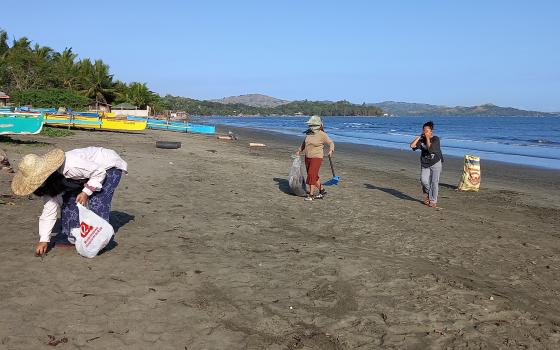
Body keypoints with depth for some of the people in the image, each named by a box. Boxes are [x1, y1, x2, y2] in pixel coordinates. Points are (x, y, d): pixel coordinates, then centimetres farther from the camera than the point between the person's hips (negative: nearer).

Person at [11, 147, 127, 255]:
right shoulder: (49, 182, -11)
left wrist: (86, 192, -30)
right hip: (89, 170, 8)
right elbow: (49, 210, -6)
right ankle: (69, 237, 10)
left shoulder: (70, 166, -40)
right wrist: (44, 240, -7)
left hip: (110, 167, -8)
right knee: (69, 199, 0)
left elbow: (99, 172, -29)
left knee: (97, 202, -21)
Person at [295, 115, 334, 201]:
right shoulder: (309, 133, 5)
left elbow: (331, 143, -5)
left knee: (312, 175, -13)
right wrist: (299, 150, 19)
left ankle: (311, 195, -7)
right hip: (307, 157, 7)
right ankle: (322, 190, 26)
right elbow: (304, 142, 22)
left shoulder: (322, 135, -13)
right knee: (313, 176, 11)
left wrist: (331, 150, -23)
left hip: (316, 158, -7)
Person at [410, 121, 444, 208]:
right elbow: (412, 145, -10)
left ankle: (433, 201, 8)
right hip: (425, 164, 3)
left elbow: (430, 147, -26)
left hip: (435, 163, -3)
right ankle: (429, 194, 16)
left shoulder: (436, 139, -10)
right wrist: (419, 137, -7)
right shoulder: (421, 140, 2)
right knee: (424, 180, -14)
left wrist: (427, 138, -18)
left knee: (434, 182, -2)